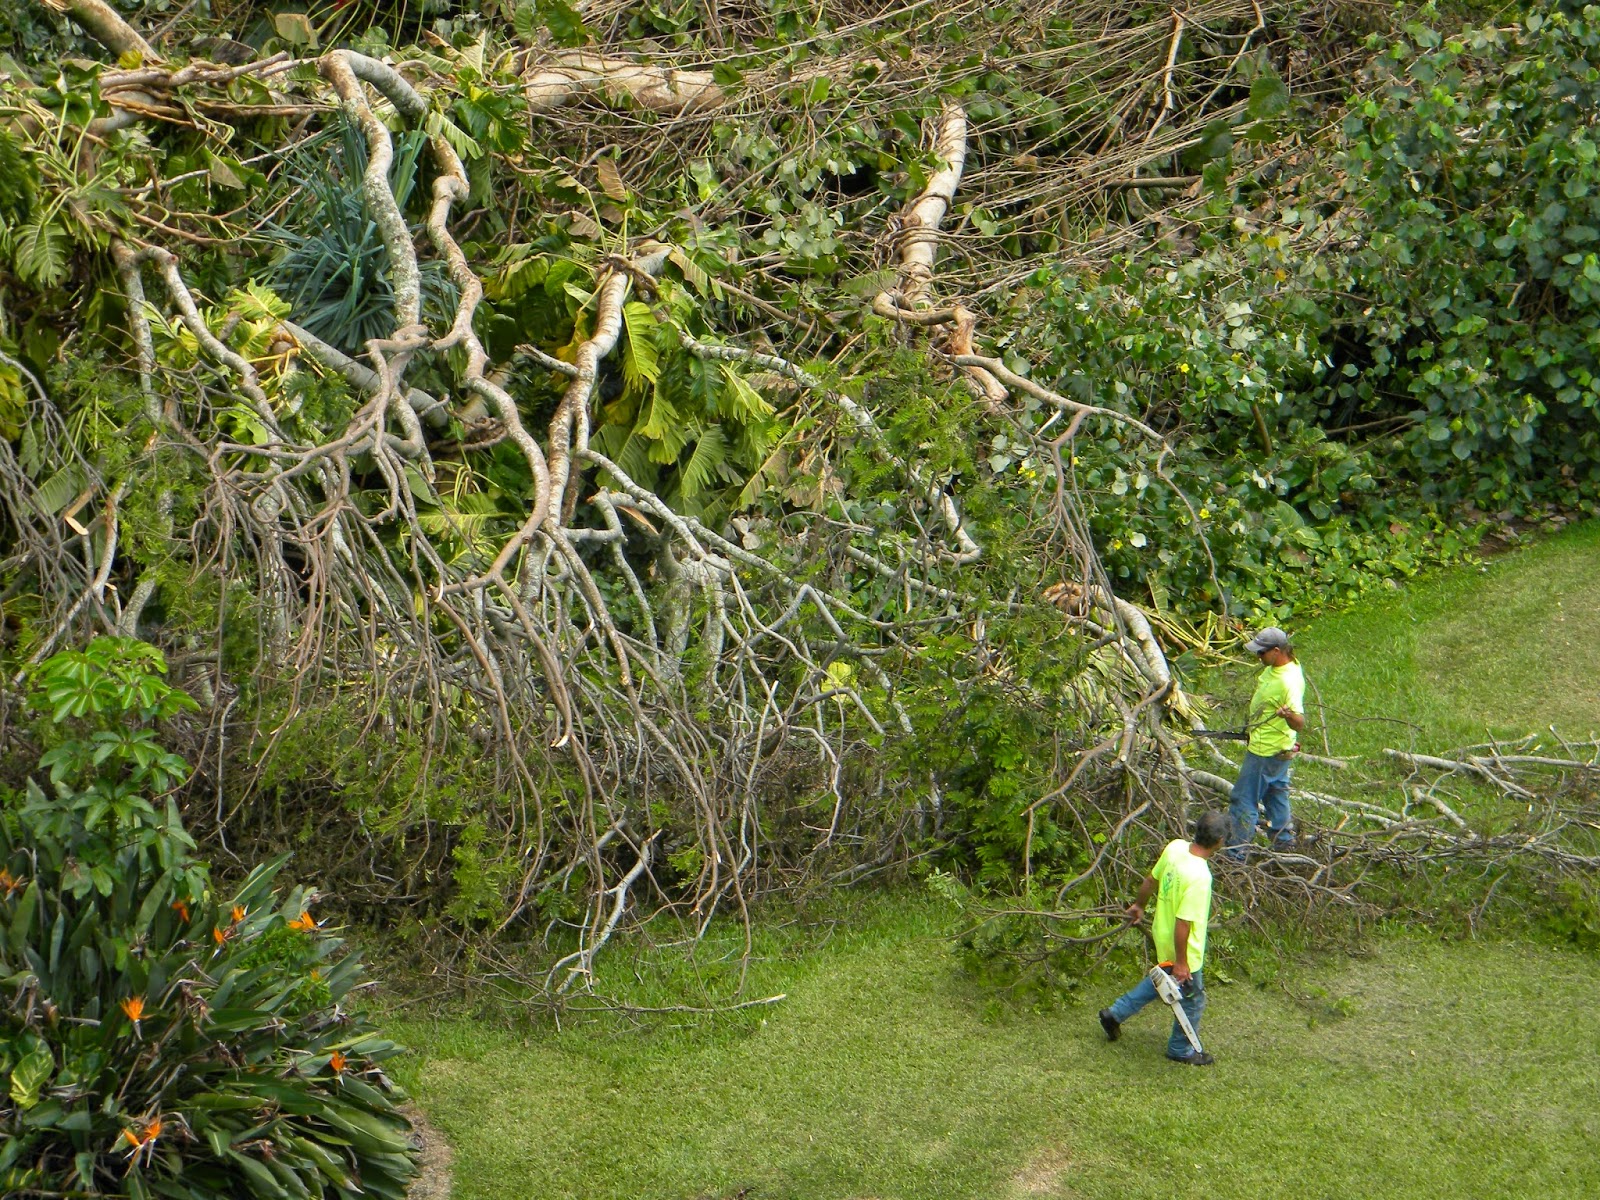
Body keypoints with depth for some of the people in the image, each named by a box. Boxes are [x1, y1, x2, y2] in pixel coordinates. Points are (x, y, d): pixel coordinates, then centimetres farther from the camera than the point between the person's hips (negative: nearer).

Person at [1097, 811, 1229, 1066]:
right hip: (1182, 948, -8)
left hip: (1162, 933, 8)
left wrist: (1139, 906, 22)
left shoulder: (1175, 847, -13)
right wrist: (1181, 963, -19)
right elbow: (1182, 924, -30)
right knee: (1192, 1001, 18)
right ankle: (1181, 1050, 39)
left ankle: (1115, 1013, 42)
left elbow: (1150, 880, 4)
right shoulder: (1199, 877, -36)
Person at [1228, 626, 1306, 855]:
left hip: (1266, 752, -10)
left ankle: (1237, 851, 8)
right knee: (1275, 792, 27)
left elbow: (1299, 724, -39)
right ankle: (1282, 838, 43)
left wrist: (1289, 715, -60)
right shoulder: (1275, 667, -3)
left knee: (1245, 799, 0)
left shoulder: (1289, 681, -33)